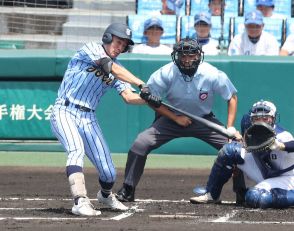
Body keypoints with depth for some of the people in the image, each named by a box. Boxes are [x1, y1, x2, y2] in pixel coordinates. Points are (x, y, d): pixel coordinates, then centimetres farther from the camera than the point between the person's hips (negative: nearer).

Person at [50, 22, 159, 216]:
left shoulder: (117, 70, 13)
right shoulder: (91, 49, -6)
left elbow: (128, 96, 1)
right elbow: (113, 69, -20)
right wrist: (142, 84, -27)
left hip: (88, 119, 6)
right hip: (65, 112, -6)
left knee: (108, 172, 0)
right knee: (77, 150, -33)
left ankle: (106, 195, 34)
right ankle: (80, 201, -41)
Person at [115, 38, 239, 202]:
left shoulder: (212, 75, -23)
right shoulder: (166, 73, -23)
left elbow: (232, 97, -10)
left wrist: (230, 129, -19)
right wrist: (176, 118, -19)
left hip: (203, 120, 0)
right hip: (172, 118, 0)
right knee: (140, 144, -19)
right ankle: (127, 191, -5)